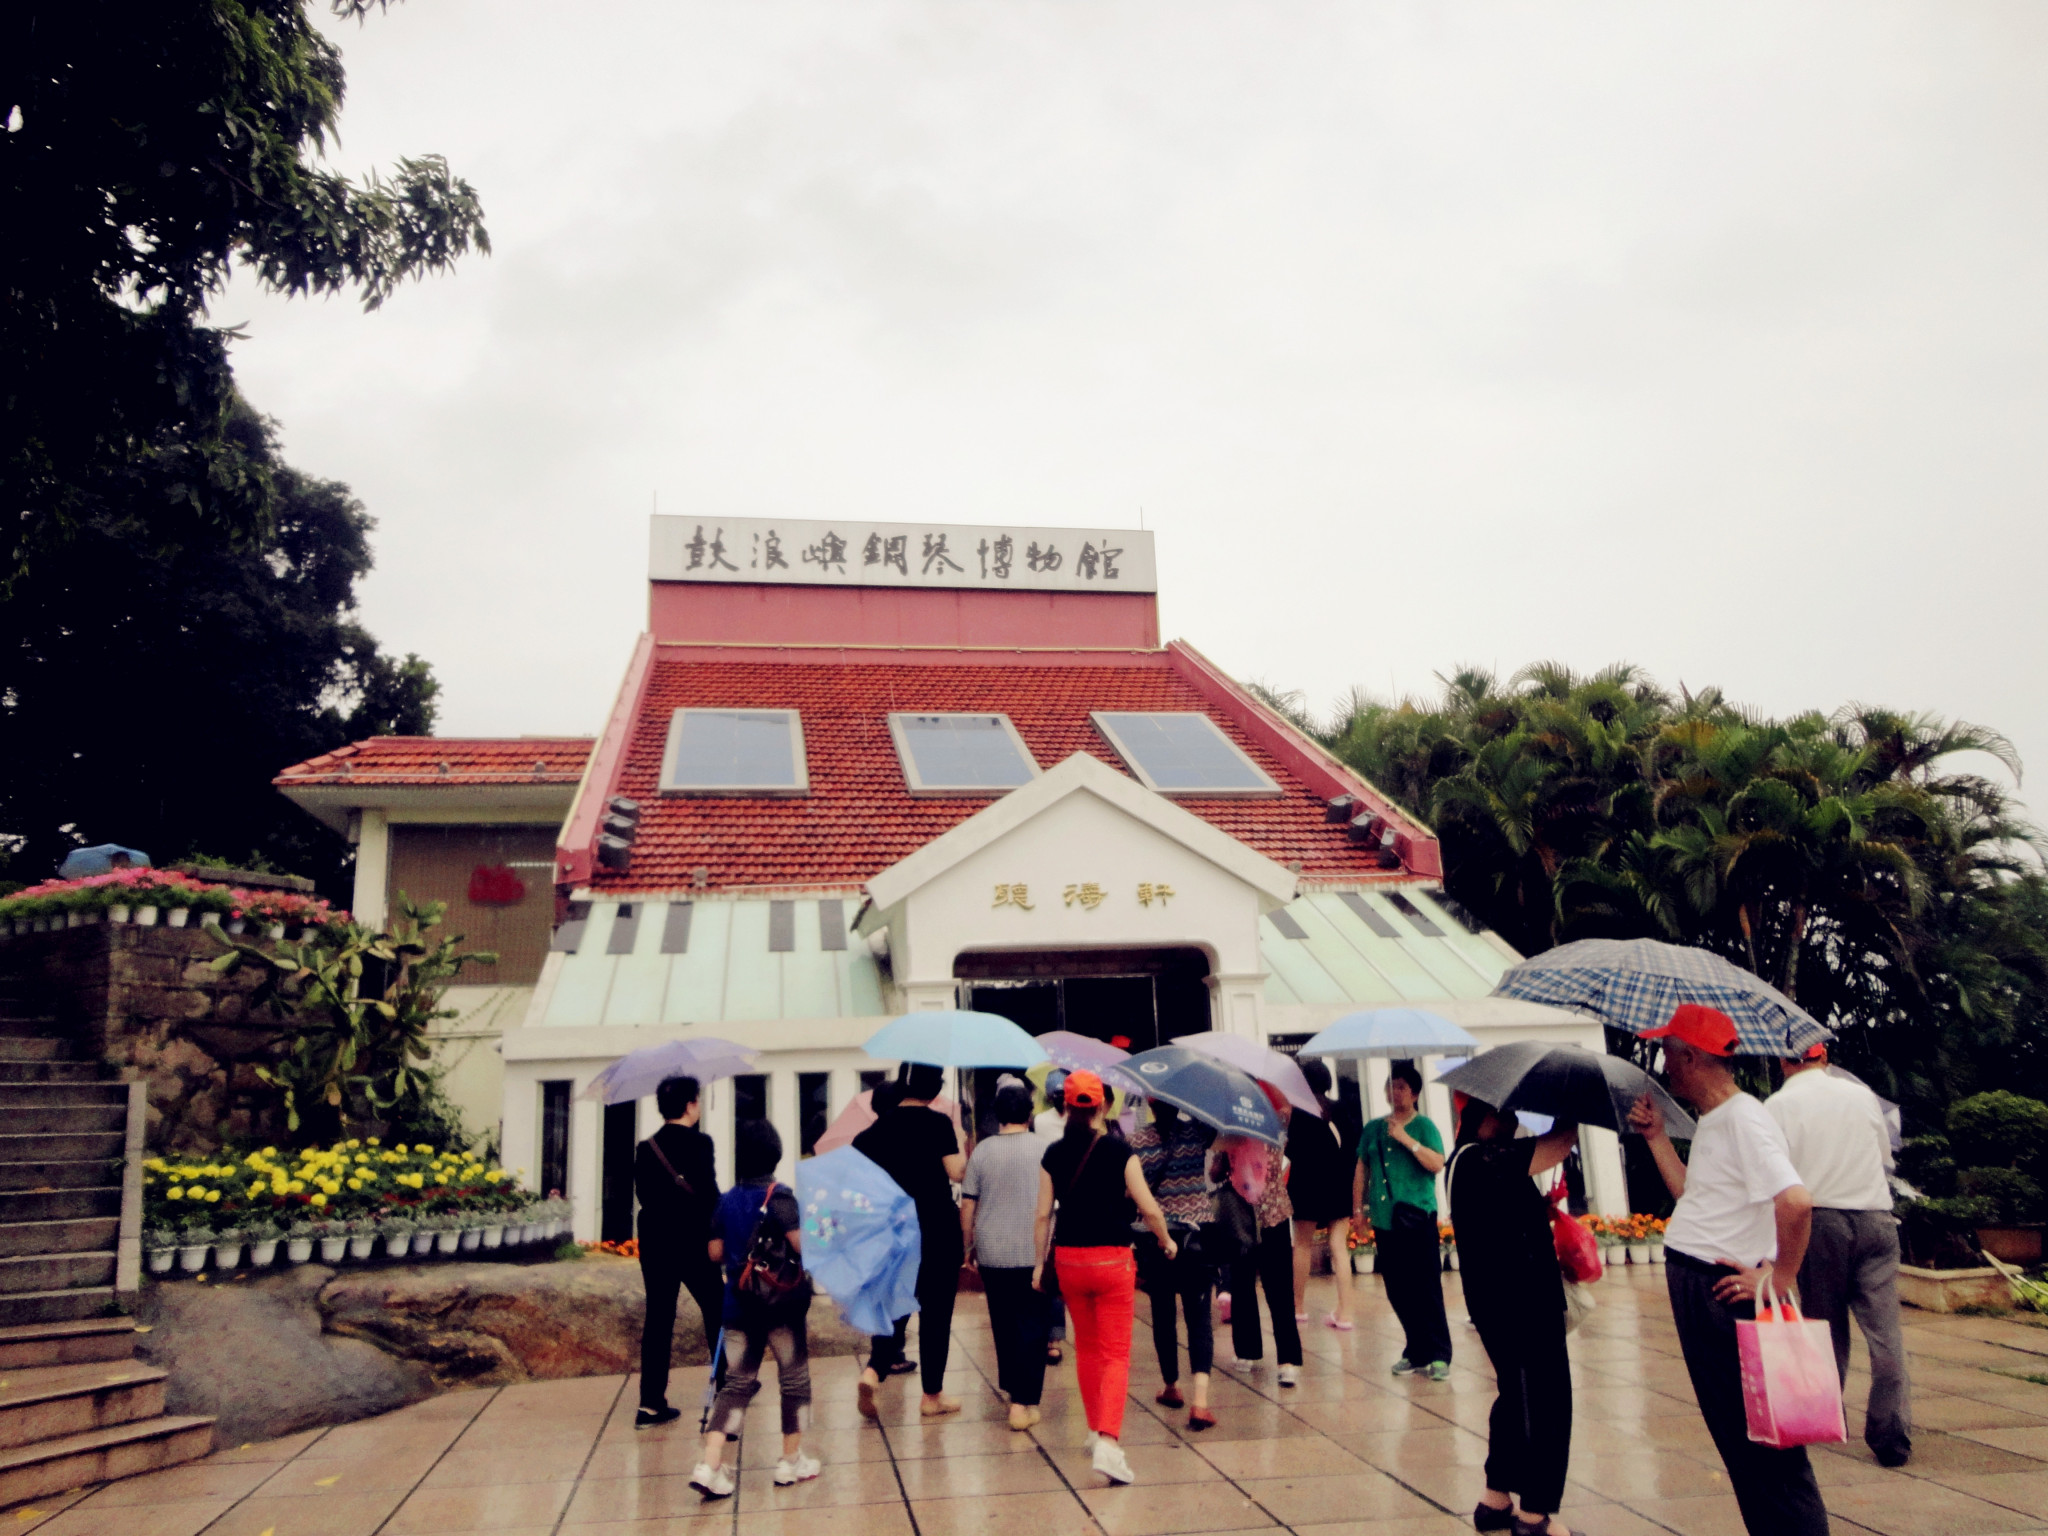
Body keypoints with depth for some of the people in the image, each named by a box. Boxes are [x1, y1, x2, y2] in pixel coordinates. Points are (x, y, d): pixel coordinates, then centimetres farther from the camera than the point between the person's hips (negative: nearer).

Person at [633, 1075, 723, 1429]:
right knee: (716, 1313, 12)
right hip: (693, 1243, -5)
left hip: (654, 1244, 5)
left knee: (657, 1320, 8)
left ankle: (651, 1403, 6)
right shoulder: (699, 1143, -13)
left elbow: (643, 1194, 8)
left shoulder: (646, 1148, 2)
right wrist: (717, 1235, -3)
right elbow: (709, 1194, -15)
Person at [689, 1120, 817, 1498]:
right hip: (782, 1302, -5)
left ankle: (710, 1464, -3)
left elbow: (714, 1253, 7)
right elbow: (801, 1244, -22)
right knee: (794, 1378, 11)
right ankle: (791, 1460, 18)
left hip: (740, 1305, 5)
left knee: (737, 1382, 10)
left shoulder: (727, 1201, 4)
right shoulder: (779, 1197, -13)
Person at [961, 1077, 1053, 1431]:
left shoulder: (982, 1151, -1)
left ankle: (1009, 1384, 32)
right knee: (1031, 1326, 2)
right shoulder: (1042, 1150, -6)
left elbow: (967, 1205, 2)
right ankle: (1023, 1402, -3)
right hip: (1032, 1253, -2)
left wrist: (969, 1246, 14)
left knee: (1003, 1322, 18)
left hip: (991, 1252, 3)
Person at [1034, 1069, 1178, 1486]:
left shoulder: (1054, 1155, -2)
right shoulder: (1118, 1150, -10)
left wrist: (1039, 1262, 11)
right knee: (1116, 1353, 1)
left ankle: (1096, 1430, 31)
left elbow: (1043, 1215, 0)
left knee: (1086, 1347, 21)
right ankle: (1108, 1440, -14)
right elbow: (1148, 1206, -10)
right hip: (1112, 1260, -3)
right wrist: (1166, 1241, 8)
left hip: (1068, 1260, 3)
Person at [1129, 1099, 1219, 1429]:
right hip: (1197, 1236, 0)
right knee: (1198, 1316, 0)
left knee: (1163, 1314, 16)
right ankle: (1200, 1400, -13)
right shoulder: (1198, 1131, -5)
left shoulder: (1135, 1140, -4)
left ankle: (1171, 1387, 31)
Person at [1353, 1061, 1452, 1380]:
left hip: (1417, 1218, -4)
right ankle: (1416, 1352, 18)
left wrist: (1406, 1139, -17)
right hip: (1384, 1220, 5)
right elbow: (1362, 1169, 17)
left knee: (1426, 1289, -5)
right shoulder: (1373, 1128, 13)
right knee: (1398, 1292, 7)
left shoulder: (1424, 1126, 1)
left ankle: (1439, 1356, 1)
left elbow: (1437, 1163, -12)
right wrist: (1358, 1207, 12)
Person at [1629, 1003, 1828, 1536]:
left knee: (1759, 1436, -3)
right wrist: (1657, 1136, 15)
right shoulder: (1709, 1122, 12)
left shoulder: (1744, 1119, -18)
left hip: (1726, 1289, -10)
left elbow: (1796, 1202, -28)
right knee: (1731, 1430, 18)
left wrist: (1777, 1279, -21)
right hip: (1694, 1288, 10)